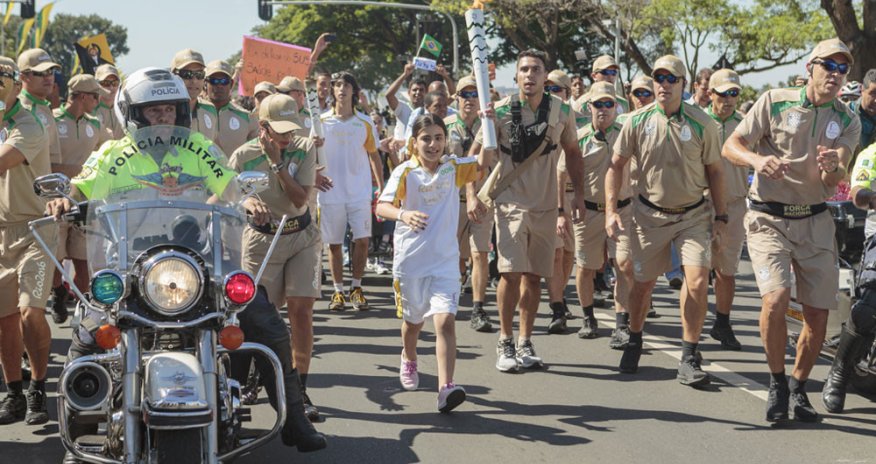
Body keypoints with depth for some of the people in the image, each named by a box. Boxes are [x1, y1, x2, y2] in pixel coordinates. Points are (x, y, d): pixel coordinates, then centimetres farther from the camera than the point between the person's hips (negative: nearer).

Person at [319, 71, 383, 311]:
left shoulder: (365, 123, 5)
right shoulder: (321, 122, 2)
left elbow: (374, 156, 12)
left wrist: (382, 187, 8)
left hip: (360, 192, 0)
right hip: (330, 192, 0)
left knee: (362, 240, -6)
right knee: (334, 243, 5)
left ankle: (357, 288, 10)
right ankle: (338, 291, 15)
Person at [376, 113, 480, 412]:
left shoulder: (454, 168, 0)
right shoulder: (405, 172, -6)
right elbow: (382, 206, -16)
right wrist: (403, 213, -37)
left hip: (445, 261, 0)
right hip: (410, 260, 0)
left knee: (446, 320, -17)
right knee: (413, 320, 19)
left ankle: (446, 388, -23)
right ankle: (409, 360, 51)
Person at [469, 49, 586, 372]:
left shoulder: (562, 111, 0)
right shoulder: (501, 111, -7)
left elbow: (572, 151, 14)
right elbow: (477, 155, -1)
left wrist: (579, 192, 9)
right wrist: (472, 196, -9)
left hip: (546, 204, 3)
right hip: (511, 202, -3)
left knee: (534, 276, 8)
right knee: (511, 272, -13)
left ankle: (525, 342, 20)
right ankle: (505, 342, 0)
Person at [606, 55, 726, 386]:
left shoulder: (702, 123, -7)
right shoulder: (638, 121, -5)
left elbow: (714, 171, 2)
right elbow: (616, 165, 1)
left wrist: (720, 216, 2)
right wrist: (611, 211, -7)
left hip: (694, 214, -1)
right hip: (650, 213, 1)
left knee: (697, 281, -15)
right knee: (643, 282, 8)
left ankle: (689, 359, -5)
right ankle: (634, 340, 34)